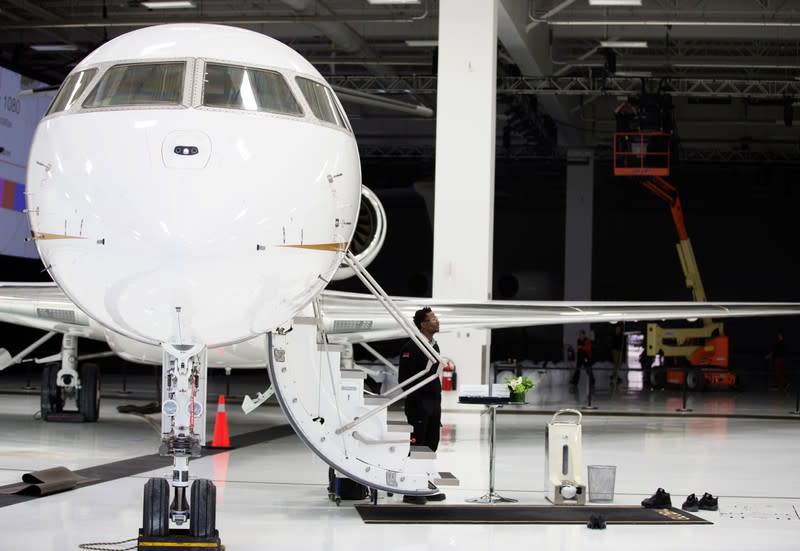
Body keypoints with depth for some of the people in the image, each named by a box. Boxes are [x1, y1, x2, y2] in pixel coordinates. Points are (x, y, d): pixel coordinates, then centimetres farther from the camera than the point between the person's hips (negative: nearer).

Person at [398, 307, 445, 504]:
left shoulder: (434, 346, 14)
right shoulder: (411, 347, -12)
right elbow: (404, 378, -14)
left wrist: (437, 402, 16)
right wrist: (414, 402, -17)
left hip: (434, 402, 8)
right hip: (419, 404, -8)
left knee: (431, 446, 12)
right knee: (416, 447, -5)